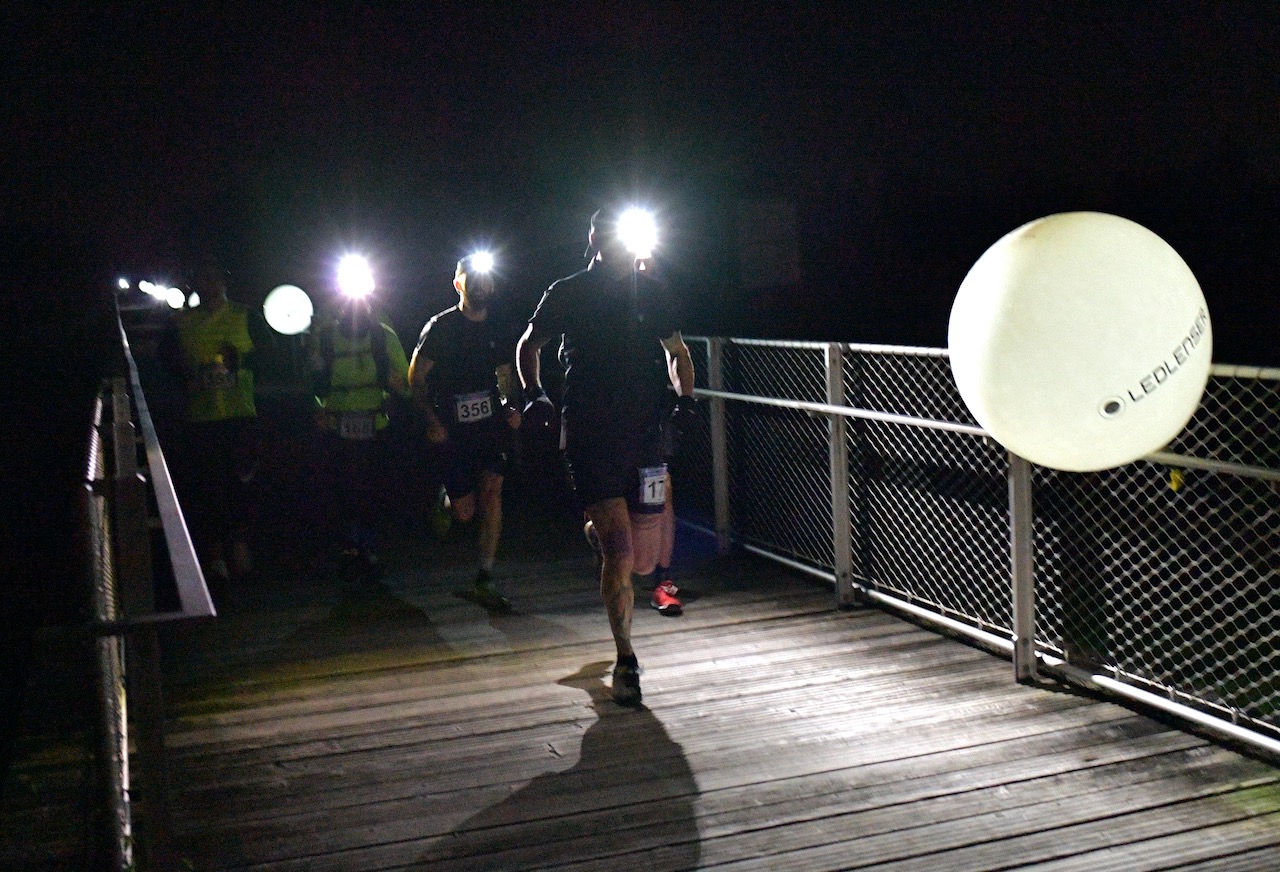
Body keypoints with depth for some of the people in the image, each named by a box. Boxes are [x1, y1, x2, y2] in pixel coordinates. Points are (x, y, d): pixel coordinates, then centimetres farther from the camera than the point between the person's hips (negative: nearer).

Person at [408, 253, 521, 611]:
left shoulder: (496, 330, 8)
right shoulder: (440, 327, -4)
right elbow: (416, 378, 0)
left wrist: (510, 407, 2)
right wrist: (431, 420, -10)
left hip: (490, 421, 2)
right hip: (452, 429, -2)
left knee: (491, 490, -15)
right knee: (465, 513, 0)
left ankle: (485, 581, -9)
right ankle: (445, 499, 40)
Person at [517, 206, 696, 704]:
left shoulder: (653, 292, 6)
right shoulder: (567, 294, 1)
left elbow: (676, 352, 20)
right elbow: (529, 346, 17)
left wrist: (685, 400, 4)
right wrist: (533, 394, 3)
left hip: (643, 433, 3)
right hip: (589, 435, -3)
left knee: (641, 559, 5)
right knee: (619, 554, -10)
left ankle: (597, 528, 41)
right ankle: (625, 659, 8)